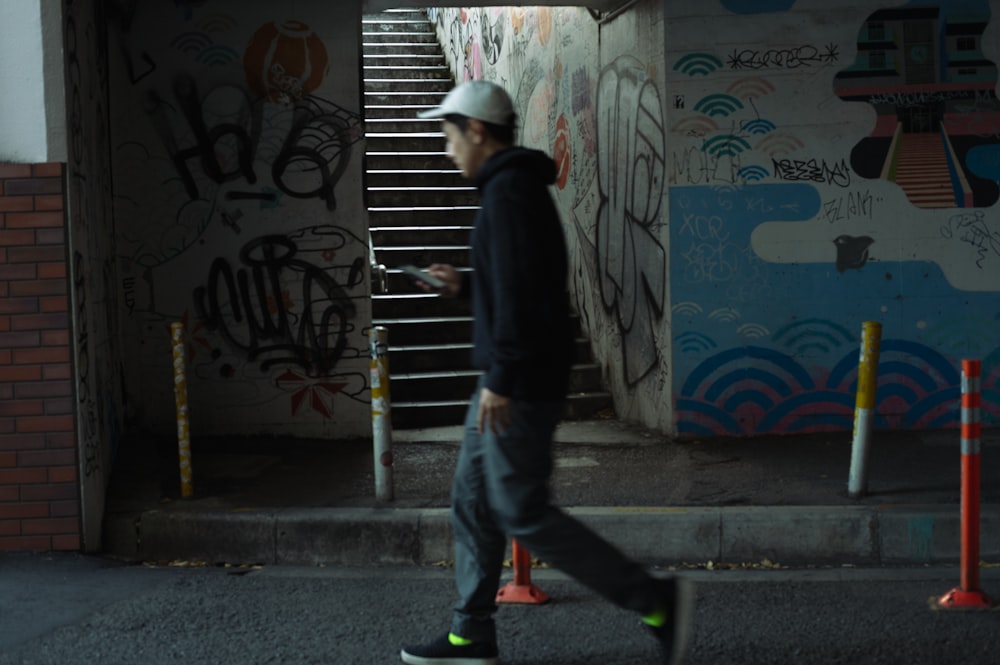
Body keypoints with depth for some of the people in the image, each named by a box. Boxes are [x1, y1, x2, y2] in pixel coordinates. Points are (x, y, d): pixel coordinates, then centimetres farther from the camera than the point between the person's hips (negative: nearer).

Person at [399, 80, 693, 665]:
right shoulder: (520, 186, 16)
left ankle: (656, 599, 0)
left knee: (523, 512, -5)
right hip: (514, 378, 11)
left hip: (522, 384, -11)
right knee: (474, 500, 13)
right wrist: (464, 285, 21)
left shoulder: (509, 190, -16)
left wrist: (501, 379, -24)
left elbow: (520, 291, -24)